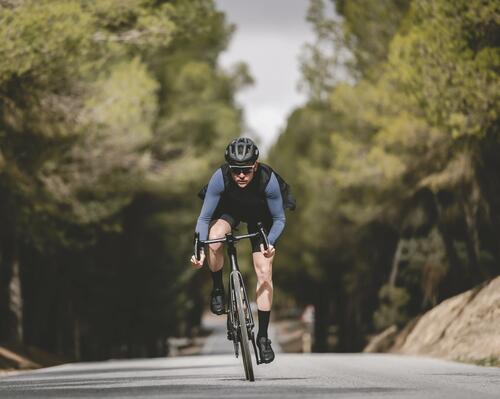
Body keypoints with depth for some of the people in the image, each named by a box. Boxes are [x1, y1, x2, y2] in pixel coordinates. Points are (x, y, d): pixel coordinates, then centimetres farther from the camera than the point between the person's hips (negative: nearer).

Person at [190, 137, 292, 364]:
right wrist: (199, 249, -41)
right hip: (228, 209, 0)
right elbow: (204, 218, -27)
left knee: (264, 273, -10)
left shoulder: (268, 180, -35)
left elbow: (279, 220, -22)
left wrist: (270, 242, -41)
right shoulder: (220, 178, -35)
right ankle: (218, 290, -8)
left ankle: (263, 336, 1)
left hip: (260, 215, 0)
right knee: (214, 238, -34)